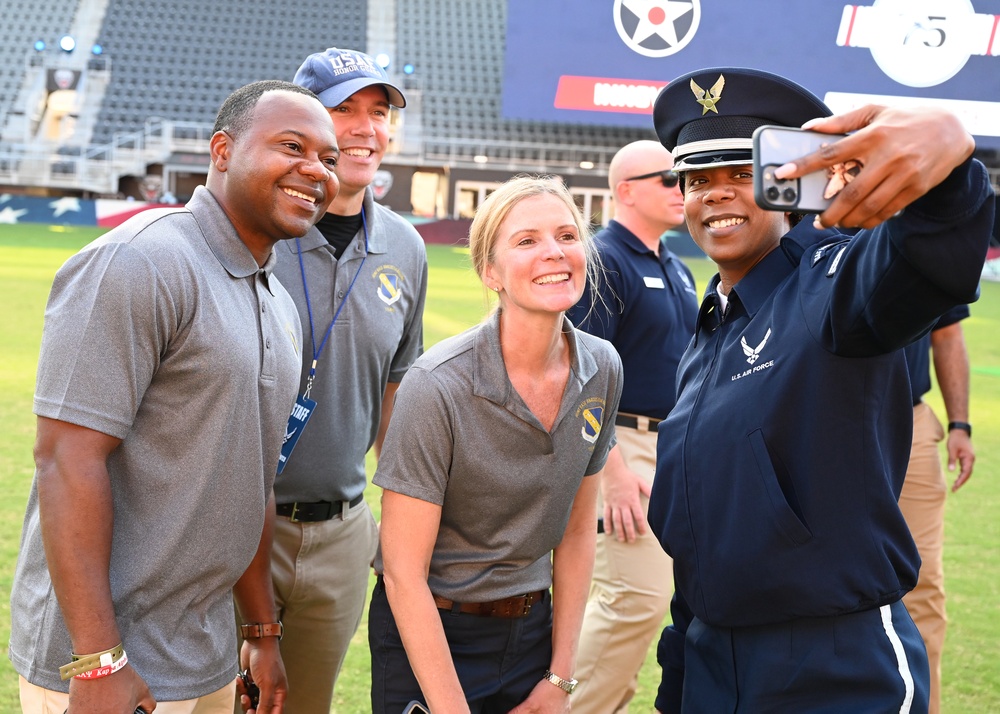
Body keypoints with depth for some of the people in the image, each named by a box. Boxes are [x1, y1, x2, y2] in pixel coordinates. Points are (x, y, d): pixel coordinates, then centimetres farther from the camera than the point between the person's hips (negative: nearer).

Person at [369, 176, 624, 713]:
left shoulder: (602, 370, -5)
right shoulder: (437, 386, -21)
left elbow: (576, 531, 5)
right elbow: (403, 572, -19)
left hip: (532, 628, 5)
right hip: (428, 635, -5)